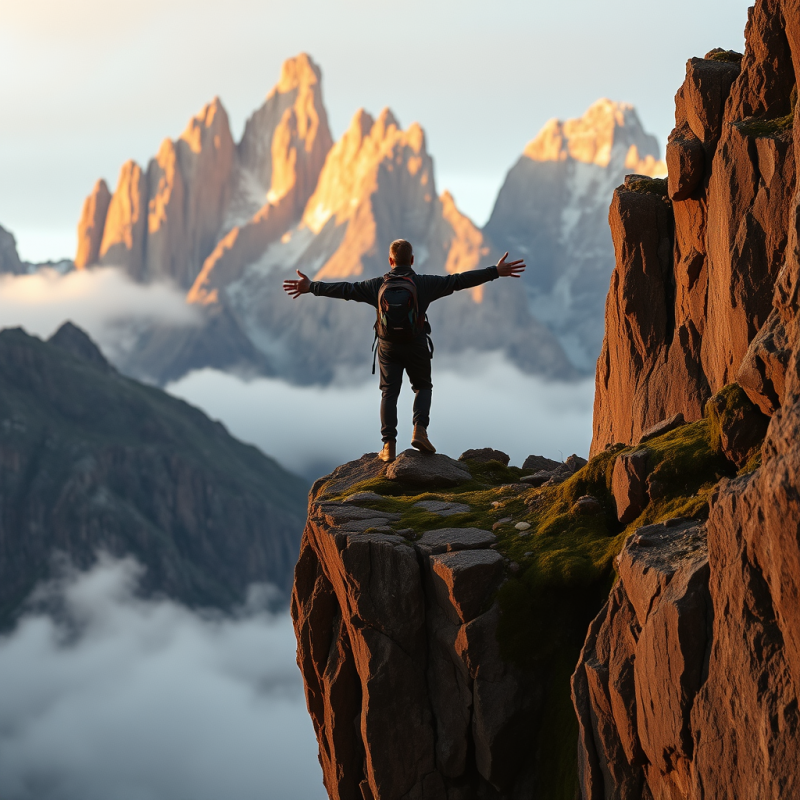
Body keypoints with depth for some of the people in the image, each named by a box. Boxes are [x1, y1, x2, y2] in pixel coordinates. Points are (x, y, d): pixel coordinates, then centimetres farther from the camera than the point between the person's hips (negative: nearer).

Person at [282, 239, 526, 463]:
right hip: (416, 347, -1)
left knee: (389, 393, 8)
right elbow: (458, 280, -9)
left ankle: (389, 446, 1)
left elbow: (345, 289, -1)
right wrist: (495, 272, -8)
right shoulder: (424, 284, -7)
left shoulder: (378, 285, -2)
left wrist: (312, 287, 7)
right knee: (422, 387, 18)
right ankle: (420, 430, -5)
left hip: (388, 348, 1)